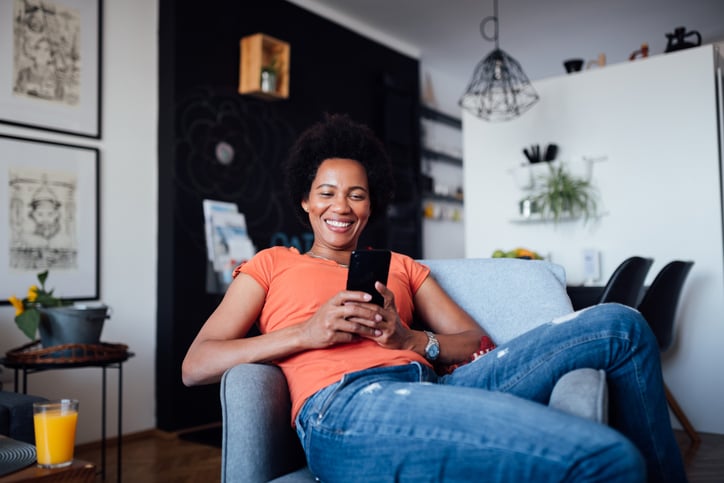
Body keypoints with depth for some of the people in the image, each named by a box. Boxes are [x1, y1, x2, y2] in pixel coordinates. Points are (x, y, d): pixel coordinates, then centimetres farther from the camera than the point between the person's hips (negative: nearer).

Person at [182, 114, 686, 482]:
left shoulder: (402, 265, 29)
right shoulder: (271, 263, 21)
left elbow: (480, 345, 19)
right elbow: (195, 365, 8)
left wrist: (411, 339, -3)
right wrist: (307, 332, -5)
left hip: (435, 389, 5)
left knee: (617, 323, -5)